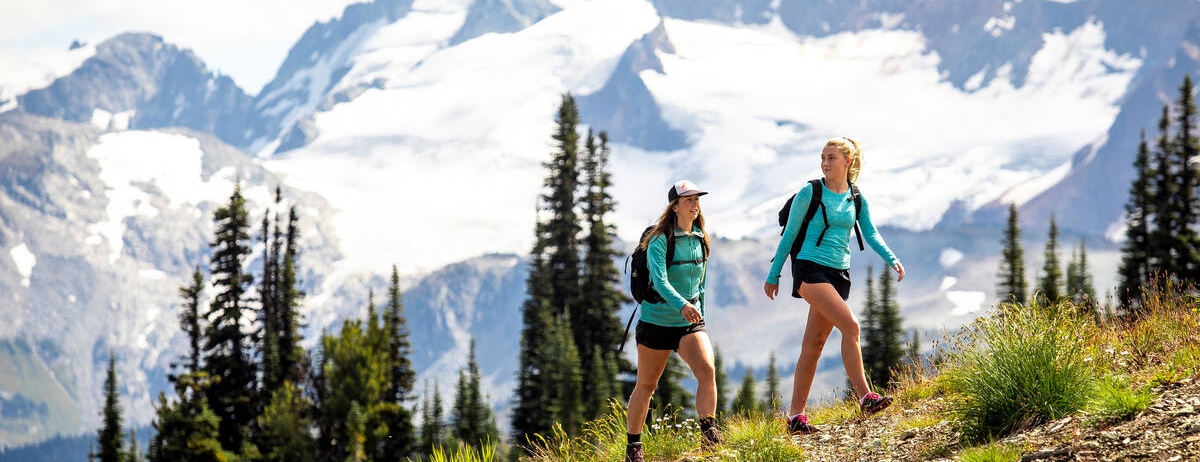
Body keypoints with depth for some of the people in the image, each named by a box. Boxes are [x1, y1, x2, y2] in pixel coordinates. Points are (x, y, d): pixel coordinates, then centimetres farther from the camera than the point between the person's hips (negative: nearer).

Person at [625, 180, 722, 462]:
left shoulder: (700, 240, 5)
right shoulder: (660, 241, -14)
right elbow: (660, 280, -28)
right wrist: (681, 305, -44)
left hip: (690, 322, 4)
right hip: (656, 320, -4)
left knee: (707, 370, -21)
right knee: (646, 385, 7)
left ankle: (710, 435, -21)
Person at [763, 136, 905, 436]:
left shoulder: (857, 199, 10)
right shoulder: (810, 193, -3)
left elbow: (871, 234, 5)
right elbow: (789, 235, 2)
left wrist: (892, 259, -13)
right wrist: (773, 275, 4)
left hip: (839, 274, 5)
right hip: (810, 268, -5)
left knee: (814, 345, 5)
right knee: (850, 325, -23)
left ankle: (796, 416, 8)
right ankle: (865, 397, -25)